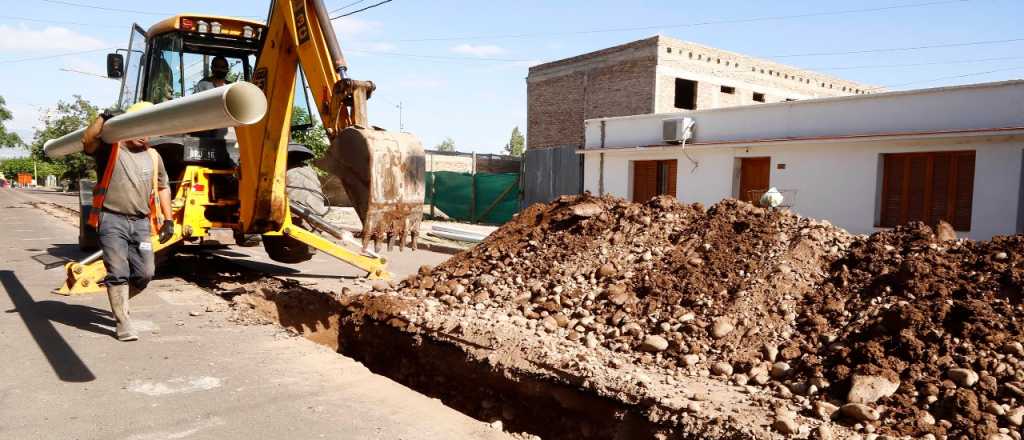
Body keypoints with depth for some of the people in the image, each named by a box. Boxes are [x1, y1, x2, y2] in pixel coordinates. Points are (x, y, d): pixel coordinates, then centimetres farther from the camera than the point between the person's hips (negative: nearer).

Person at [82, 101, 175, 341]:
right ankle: (123, 322, 3)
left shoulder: (153, 157, 15)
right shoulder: (110, 149, 2)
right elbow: (87, 142, -20)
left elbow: (163, 188, 20)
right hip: (112, 221, -4)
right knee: (118, 273, -4)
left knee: (144, 274, 5)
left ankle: (118, 302, 34)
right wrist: (103, 119, -31)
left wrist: (168, 220, 14)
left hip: (141, 223, 5)